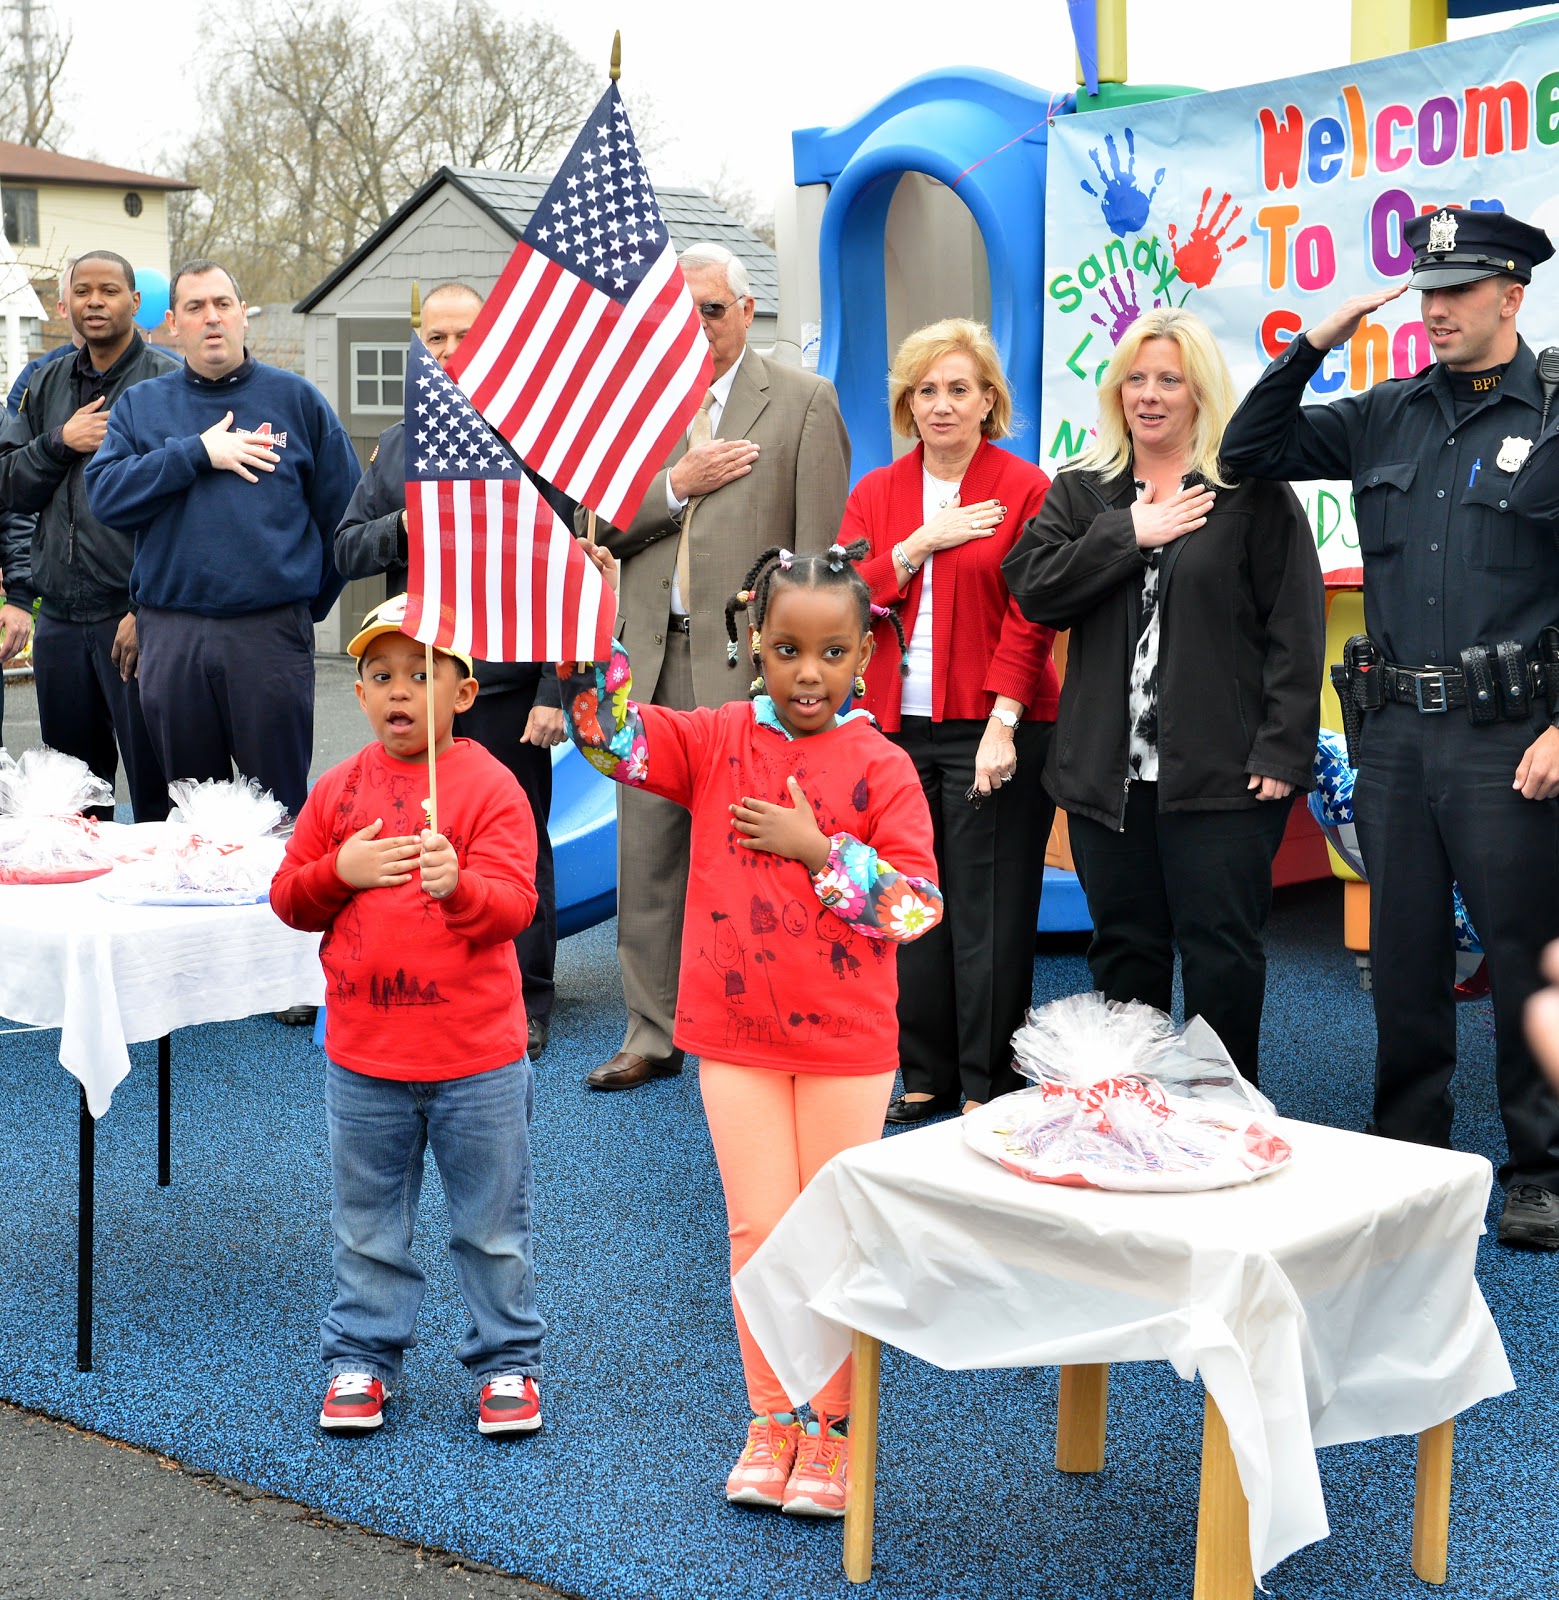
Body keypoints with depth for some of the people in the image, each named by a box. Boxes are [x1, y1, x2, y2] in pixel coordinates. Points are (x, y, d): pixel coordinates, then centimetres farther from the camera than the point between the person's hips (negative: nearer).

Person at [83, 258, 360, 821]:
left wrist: (312, 599, 5)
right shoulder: (140, 406, 12)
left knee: (281, 810, 0)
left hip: (272, 632, -2)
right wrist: (198, 452, -10)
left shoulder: (295, 399, 7)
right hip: (170, 636, 2)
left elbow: (344, 508, 6)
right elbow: (104, 495, -3)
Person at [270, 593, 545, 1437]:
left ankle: (507, 1358, 26)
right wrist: (339, 872, -11)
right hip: (362, 1053, 3)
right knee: (366, 1224, 16)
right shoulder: (339, 790, 4)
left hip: (476, 1057, -3)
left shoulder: (490, 787, -9)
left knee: (491, 1224, 10)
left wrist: (459, 885, -38)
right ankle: (361, 1355, 32)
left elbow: (513, 902, -18)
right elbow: (288, 895, 8)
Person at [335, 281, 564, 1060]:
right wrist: (403, 527, -9)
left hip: (505, 685, -4)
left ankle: (526, 1003, 16)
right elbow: (345, 551, 13)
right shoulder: (396, 445, 13)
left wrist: (556, 688, -12)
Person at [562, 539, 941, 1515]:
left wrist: (817, 848, -18)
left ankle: (831, 1431, 22)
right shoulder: (717, 742, 0)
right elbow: (617, 738, -14)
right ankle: (772, 1423, 24)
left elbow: (917, 903, -11)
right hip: (735, 1035, 2)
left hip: (847, 1044, -1)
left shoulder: (881, 768, -6)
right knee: (758, 1232, 9)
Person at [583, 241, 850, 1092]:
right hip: (654, 658, 5)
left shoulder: (802, 400, 1)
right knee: (646, 851, 8)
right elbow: (598, 526, 7)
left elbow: (819, 549, -4)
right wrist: (676, 484, -8)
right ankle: (653, 1032, 19)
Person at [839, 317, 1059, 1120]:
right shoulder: (875, 495, 13)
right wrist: (920, 543, -8)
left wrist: (1002, 725, -13)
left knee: (988, 910, -1)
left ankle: (990, 1085, 9)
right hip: (896, 729, 4)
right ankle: (926, 1076, 17)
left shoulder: (1025, 489, 0)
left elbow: (1029, 619, -6)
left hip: (991, 730, -4)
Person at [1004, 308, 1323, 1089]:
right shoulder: (1081, 491, 12)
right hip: (1107, 770, 4)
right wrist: (1129, 534, -8)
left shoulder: (1253, 492, -1)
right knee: (1124, 952, 12)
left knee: (1220, 954, 1)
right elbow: (1032, 588, -2)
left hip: (1221, 773, -4)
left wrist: (1282, 748, -12)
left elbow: (1294, 629, -5)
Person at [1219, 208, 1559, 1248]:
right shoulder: (1389, 417, 11)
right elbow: (1249, 454, 14)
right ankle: (1407, 1157, 25)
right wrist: (1313, 346, 2)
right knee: (1405, 954, 12)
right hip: (1397, 730, 5)